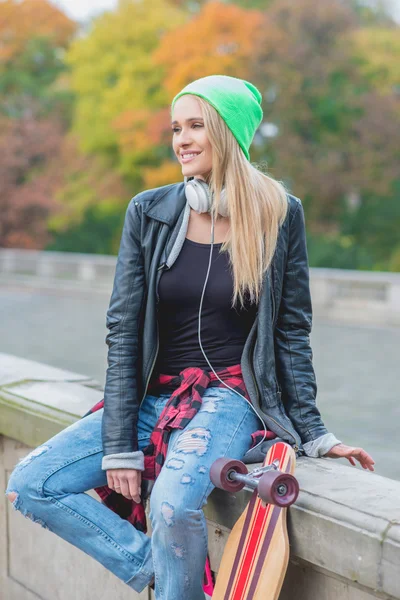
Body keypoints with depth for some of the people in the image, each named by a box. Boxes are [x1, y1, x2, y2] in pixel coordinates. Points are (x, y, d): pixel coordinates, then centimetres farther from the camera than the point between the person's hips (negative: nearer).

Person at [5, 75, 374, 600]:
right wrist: (119, 448, -7)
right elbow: (123, 332, -2)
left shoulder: (281, 215, -4)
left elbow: (292, 331, 2)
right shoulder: (148, 213, 0)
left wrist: (314, 435, 0)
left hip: (232, 397, -3)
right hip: (153, 396, 4)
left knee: (173, 502, -32)